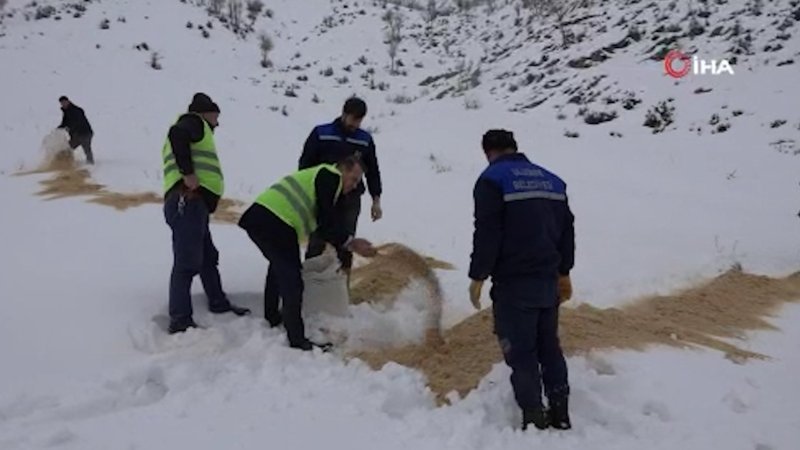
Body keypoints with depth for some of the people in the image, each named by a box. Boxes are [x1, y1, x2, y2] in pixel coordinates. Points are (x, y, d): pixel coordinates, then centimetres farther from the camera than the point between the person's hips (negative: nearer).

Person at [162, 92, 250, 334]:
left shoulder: (195, 129, 32)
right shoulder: (193, 121, 3)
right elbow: (177, 134, -20)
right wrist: (188, 173, -22)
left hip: (194, 204, 11)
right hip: (187, 201, -11)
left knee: (208, 257, 21)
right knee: (187, 262, -14)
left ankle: (219, 304, 34)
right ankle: (180, 321, -14)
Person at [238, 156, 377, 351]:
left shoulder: (321, 176, 28)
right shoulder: (331, 176, 0)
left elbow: (322, 225, 24)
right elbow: (327, 222, -8)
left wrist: (349, 242, 17)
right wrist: (350, 243, 3)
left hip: (257, 217, 11)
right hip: (275, 224, -11)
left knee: (279, 266, 31)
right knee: (292, 280, -5)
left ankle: (272, 317, 45)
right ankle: (297, 340, -1)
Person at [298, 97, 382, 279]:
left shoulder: (365, 139, 4)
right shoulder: (321, 133, -3)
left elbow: (372, 171, 12)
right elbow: (305, 164, 1)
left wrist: (376, 200, 6)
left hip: (351, 200, 2)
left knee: (345, 244, 6)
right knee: (316, 244, 0)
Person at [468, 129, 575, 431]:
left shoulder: (492, 179, -7)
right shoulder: (552, 180, 14)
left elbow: (487, 234, -15)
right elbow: (567, 229, 16)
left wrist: (478, 276, -7)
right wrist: (564, 272, 23)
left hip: (514, 281, -7)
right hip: (548, 279, 7)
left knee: (520, 350, 0)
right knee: (549, 345, 16)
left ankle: (534, 417, 3)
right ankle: (559, 412, 22)